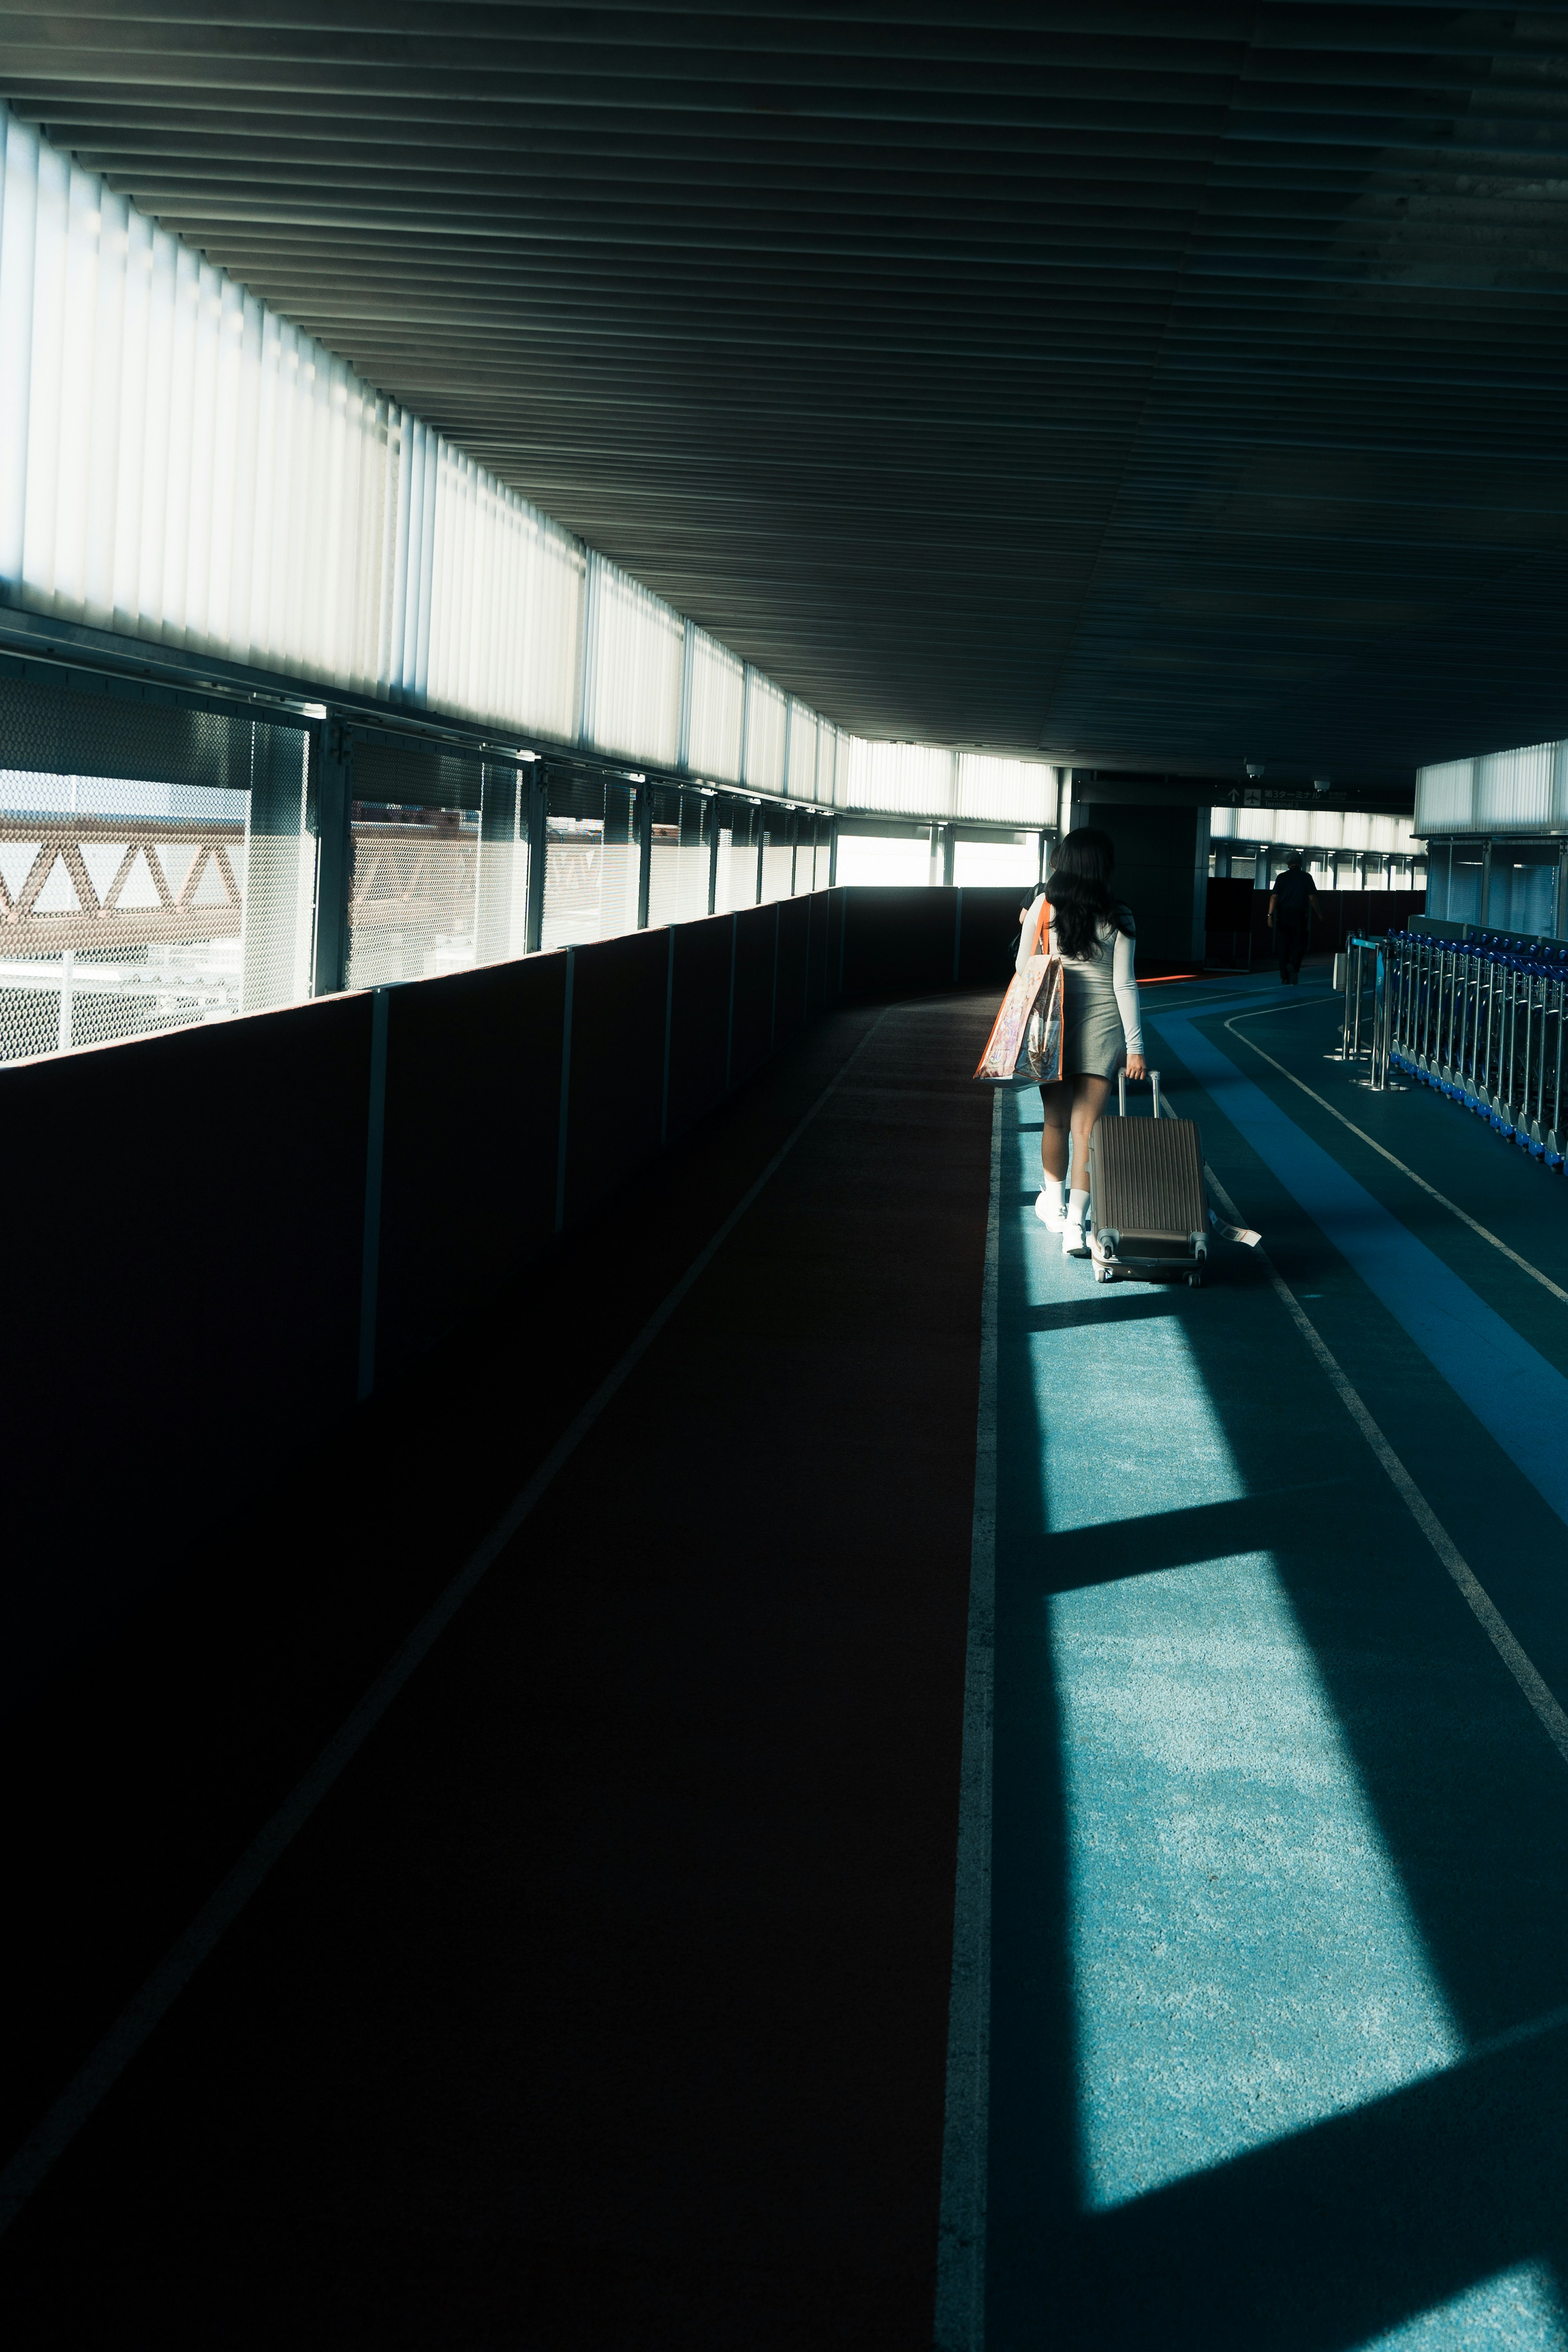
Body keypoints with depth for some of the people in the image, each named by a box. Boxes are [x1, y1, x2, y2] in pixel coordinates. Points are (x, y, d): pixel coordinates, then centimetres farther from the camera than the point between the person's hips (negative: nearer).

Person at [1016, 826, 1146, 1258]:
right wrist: (1135, 1046, 0)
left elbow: (1022, 968, 3)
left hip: (1051, 1023, 1)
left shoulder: (1043, 906, -4)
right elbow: (1124, 984, -4)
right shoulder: (1118, 917, -3)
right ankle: (1075, 1223, -9)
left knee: (1056, 1121, 17)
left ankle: (1053, 1204, 33)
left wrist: (1026, 925, 22)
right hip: (1102, 1025, -1)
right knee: (1086, 1127, -1)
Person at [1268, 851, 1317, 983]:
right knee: (1299, 943, 5)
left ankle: (1285, 977, 8)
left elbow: (1274, 897, -4)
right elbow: (1312, 898, 0)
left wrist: (1271, 914, -6)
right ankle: (1293, 964, -23)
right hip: (1299, 916, -2)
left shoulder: (1281, 877, 4)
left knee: (1283, 946, 7)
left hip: (1283, 915, 2)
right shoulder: (1306, 878, 1)